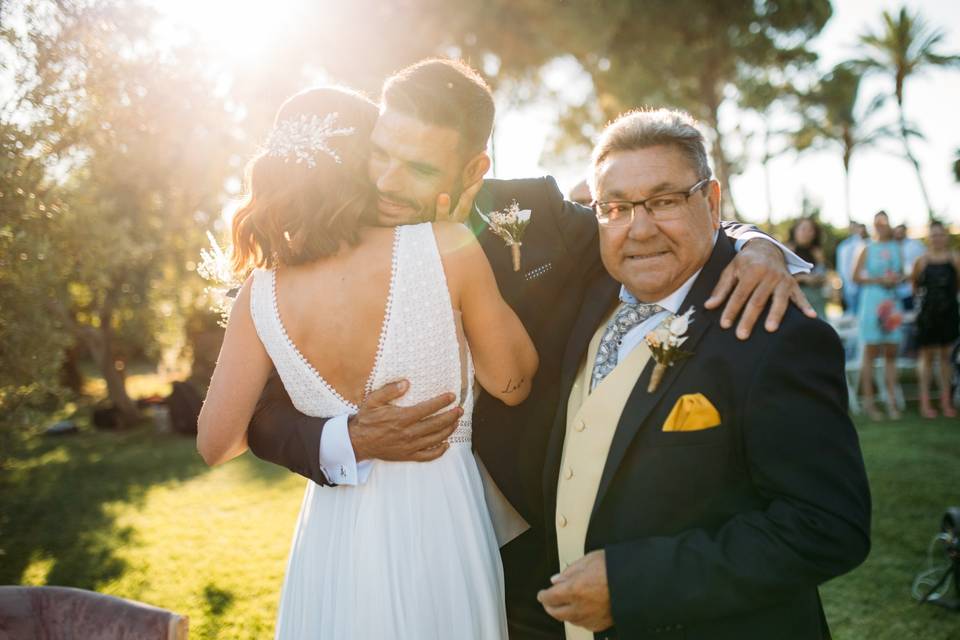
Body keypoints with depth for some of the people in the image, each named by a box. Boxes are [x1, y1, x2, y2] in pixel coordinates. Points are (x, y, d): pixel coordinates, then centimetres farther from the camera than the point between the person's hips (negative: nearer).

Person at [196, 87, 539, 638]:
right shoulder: (446, 247, -15)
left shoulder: (264, 291, -7)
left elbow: (216, 443, -1)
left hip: (332, 544, 2)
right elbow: (513, 382, -1)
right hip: (438, 527, -2)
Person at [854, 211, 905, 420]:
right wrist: (878, 280, -12)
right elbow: (856, 277, -2)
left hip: (892, 302, 4)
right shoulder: (868, 249, 2)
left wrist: (896, 279, -3)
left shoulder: (896, 248, 12)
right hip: (872, 301, -4)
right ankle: (868, 401, 1)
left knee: (891, 354, 5)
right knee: (870, 352, -3)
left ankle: (891, 401, 10)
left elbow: (901, 274, 19)